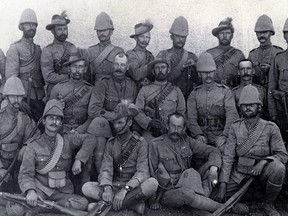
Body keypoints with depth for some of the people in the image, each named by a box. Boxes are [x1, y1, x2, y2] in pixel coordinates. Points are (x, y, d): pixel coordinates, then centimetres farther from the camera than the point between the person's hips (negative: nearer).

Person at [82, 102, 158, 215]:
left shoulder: (140, 143, -4)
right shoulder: (111, 143, 7)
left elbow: (142, 172, -15)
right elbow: (106, 169, -3)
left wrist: (125, 189, -30)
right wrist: (107, 188, -25)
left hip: (134, 188, -3)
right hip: (114, 186, 4)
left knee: (152, 183, -34)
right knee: (86, 187, -21)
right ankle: (133, 204, -24)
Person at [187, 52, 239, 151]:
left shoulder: (225, 91, 9)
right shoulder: (194, 94, 12)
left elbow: (232, 115, -4)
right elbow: (191, 118, 1)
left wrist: (224, 135, -21)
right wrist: (198, 135, -20)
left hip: (220, 136, -1)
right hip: (202, 137, 1)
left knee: (224, 149, -31)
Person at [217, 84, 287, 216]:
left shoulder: (270, 128, -6)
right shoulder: (235, 127, 0)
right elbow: (228, 157, -5)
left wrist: (264, 161, -26)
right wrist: (223, 185, -12)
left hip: (262, 171, -1)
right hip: (239, 172, 2)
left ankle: (268, 205, -8)